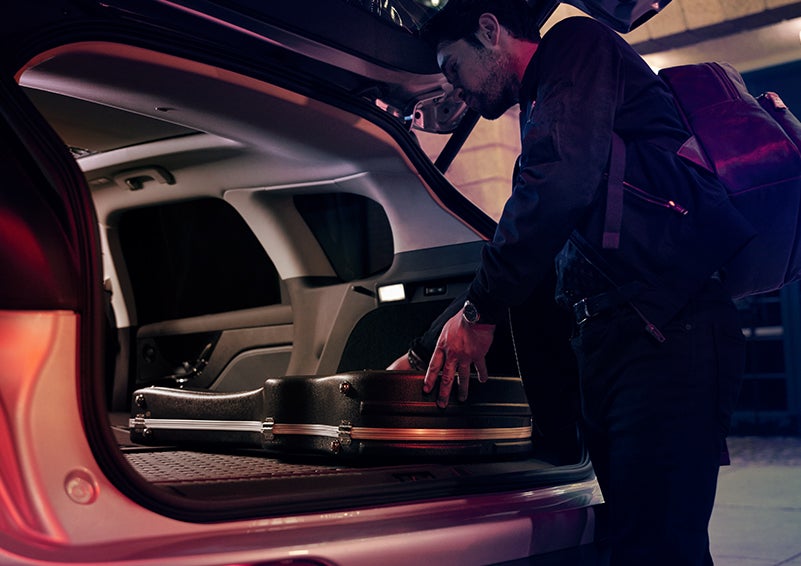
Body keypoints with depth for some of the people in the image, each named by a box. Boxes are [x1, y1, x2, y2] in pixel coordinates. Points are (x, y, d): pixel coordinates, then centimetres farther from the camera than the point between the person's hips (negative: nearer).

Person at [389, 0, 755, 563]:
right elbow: (516, 260, 34)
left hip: (669, 332, -10)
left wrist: (478, 311, -8)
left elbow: (561, 185, -16)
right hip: (608, 346, 10)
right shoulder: (541, 113, 31)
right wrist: (422, 355, 32)